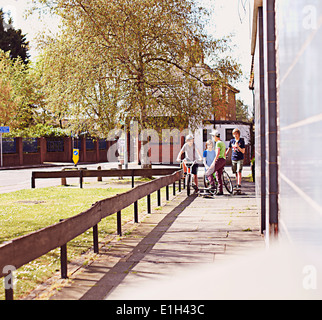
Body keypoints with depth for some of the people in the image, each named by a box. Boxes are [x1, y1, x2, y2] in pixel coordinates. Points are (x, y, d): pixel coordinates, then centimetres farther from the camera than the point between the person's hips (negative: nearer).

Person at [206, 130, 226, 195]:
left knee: (208, 173, -7)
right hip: (223, 160, 9)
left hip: (219, 160, -9)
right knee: (219, 176, 12)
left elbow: (218, 153, -19)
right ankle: (220, 191, 11)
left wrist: (214, 162, -19)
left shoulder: (218, 143, -10)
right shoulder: (223, 143, 20)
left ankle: (213, 185, -20)